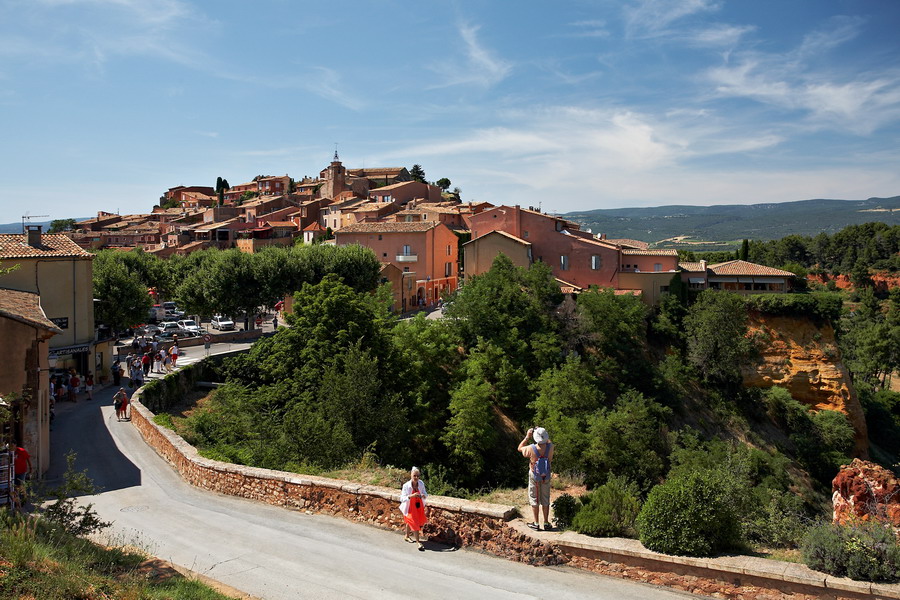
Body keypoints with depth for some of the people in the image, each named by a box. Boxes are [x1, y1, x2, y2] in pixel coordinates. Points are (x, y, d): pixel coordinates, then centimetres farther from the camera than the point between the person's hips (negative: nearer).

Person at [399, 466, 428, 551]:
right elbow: (402, 499, -25)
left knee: (410, 522, 24)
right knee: (415, 524, -4)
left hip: (419, 506, 5)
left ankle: (406, 536, 47)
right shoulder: (406, 486, -25)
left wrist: (424, 495, -26)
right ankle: (418, 542, 9)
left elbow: (425, 494, -2)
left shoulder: (421, 483, -14)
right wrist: (411, 496, -40)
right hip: (410, 507, -5)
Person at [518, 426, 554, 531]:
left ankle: (536, 523, 18)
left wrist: (527, 437, -7)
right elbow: (548, 441, 7)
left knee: (534, 498, 12)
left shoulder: (531, 449, -27)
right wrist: (543, 433, 2)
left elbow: (520, 448, -5)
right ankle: (546, 523, 21)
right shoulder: (550, 447, -20)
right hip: (546, 476, 2)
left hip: (534, 476, -2)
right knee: (545, 499, 15)